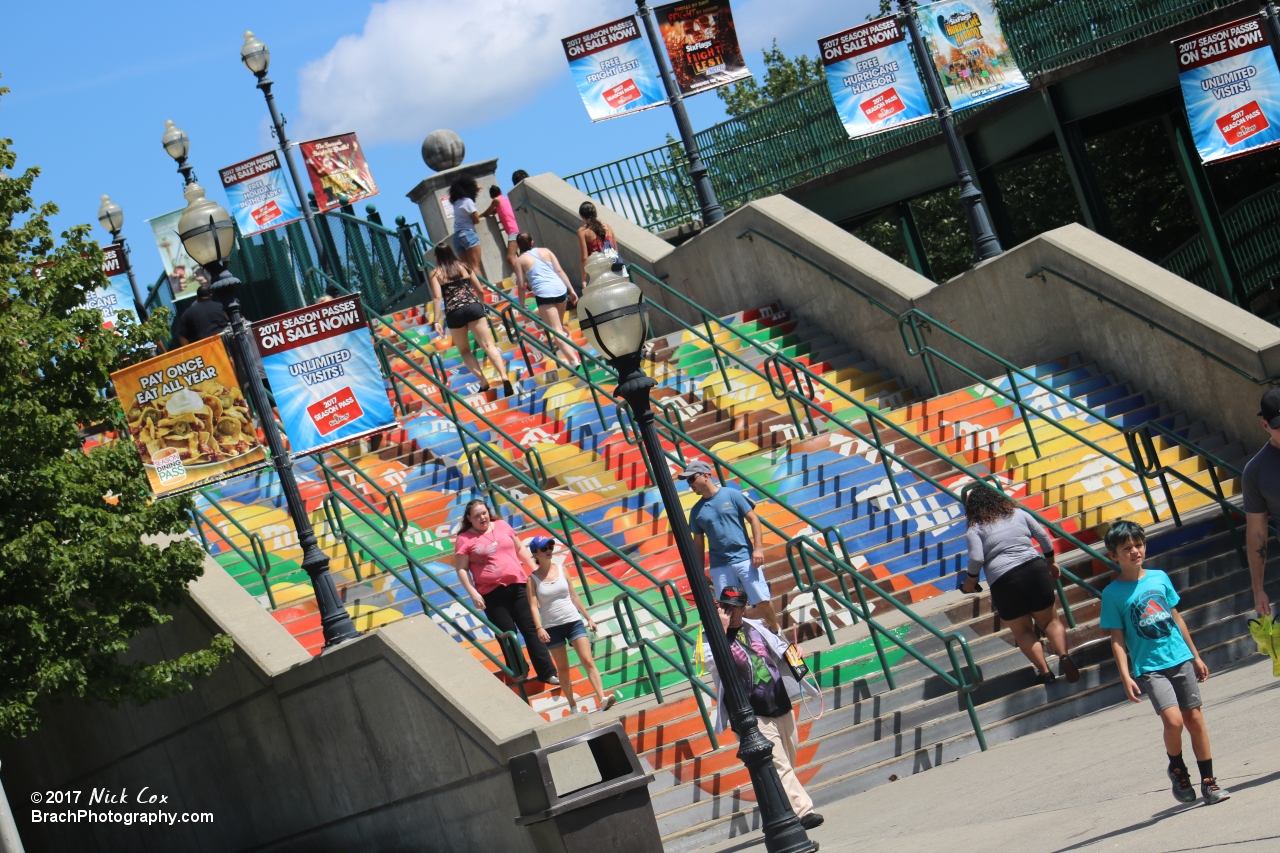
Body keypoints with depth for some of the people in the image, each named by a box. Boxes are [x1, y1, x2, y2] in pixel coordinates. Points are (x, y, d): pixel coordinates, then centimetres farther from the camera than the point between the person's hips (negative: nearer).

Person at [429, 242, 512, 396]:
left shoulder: (436, 273, 6)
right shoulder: (463, 267, 14)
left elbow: (438, 297, -7)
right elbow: (480, 291, 16)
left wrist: (437, 321, -8)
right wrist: (481, 308, 33)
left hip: (454, 313, -2)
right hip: (473, 307, 2)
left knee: (464, 350, 15)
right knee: (488, 344, -5)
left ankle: (484, 382, 3)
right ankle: (504, 377, -24)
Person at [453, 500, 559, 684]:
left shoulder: (502, 526, 9)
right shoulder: (464, 539, -3)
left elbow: (520, 549, 17)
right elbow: (461, 569, -5)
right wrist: (473, 593, -13)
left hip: (517, 586, 3)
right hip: (492, 593, -3)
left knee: (531, 630, 2)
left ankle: (548, 673, 5)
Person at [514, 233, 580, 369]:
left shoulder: (520, 260, 6)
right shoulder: (546, 251, 16)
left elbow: (521, 286, 3)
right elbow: (559, 271, 11)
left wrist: (522, 307, 10)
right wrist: (571, 290, 12)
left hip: (544, 293, -5)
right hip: (560, 288, 5)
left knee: (557, 331, -7)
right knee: (560, 327, 25)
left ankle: (573, 360, -21)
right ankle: (572, 356, 25)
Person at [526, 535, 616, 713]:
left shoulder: (561, 570, 5)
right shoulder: (533, 579, -3)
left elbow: (574, 596, 11)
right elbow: (533, 605, -10)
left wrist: (588, 617, 13)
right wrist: (539, 628, -23)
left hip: (573, 621, 2)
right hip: (552, 628, -2)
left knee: (588, 661, -10)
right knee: (563, 669, 6)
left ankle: (602, 698, -18)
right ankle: (573, 707, 13)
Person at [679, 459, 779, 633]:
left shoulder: (731, 495, 2)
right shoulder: (696, 511, 11)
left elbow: (753, 519, 1)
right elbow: (698, 543, 16)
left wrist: (758, 548, -10)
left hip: (745, 559, -3)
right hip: (719, 566, 3)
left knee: (763, 601, -6)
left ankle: (775, 633, 13)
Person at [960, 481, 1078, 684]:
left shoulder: (975, 529, 3)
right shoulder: (1018, 513, 13)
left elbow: (976, 558, -10)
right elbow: (1043, 537, 13)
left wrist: (971, 581, 7)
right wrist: (1051, 562, 26)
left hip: (1003, 581, -3)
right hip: (1034, 569, 3)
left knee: (1023, 631, 12)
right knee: (1050, 621, 14)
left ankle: (1045, 672, -1)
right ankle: (1063, 655, -11)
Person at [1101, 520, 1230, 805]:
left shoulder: (1159, 578, 6)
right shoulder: (1113, 594, -5)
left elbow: (1176, 618, 14)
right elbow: (1117, 639, -4)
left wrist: (1195, 656, 17)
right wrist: (1125, 676, -13)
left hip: (1180, 659, 4)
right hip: (1149, 667, -4)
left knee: (1195, 718, 4)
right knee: (1173, 720, -18)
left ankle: (1208, 782, 15)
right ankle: (1177, 770, 8)